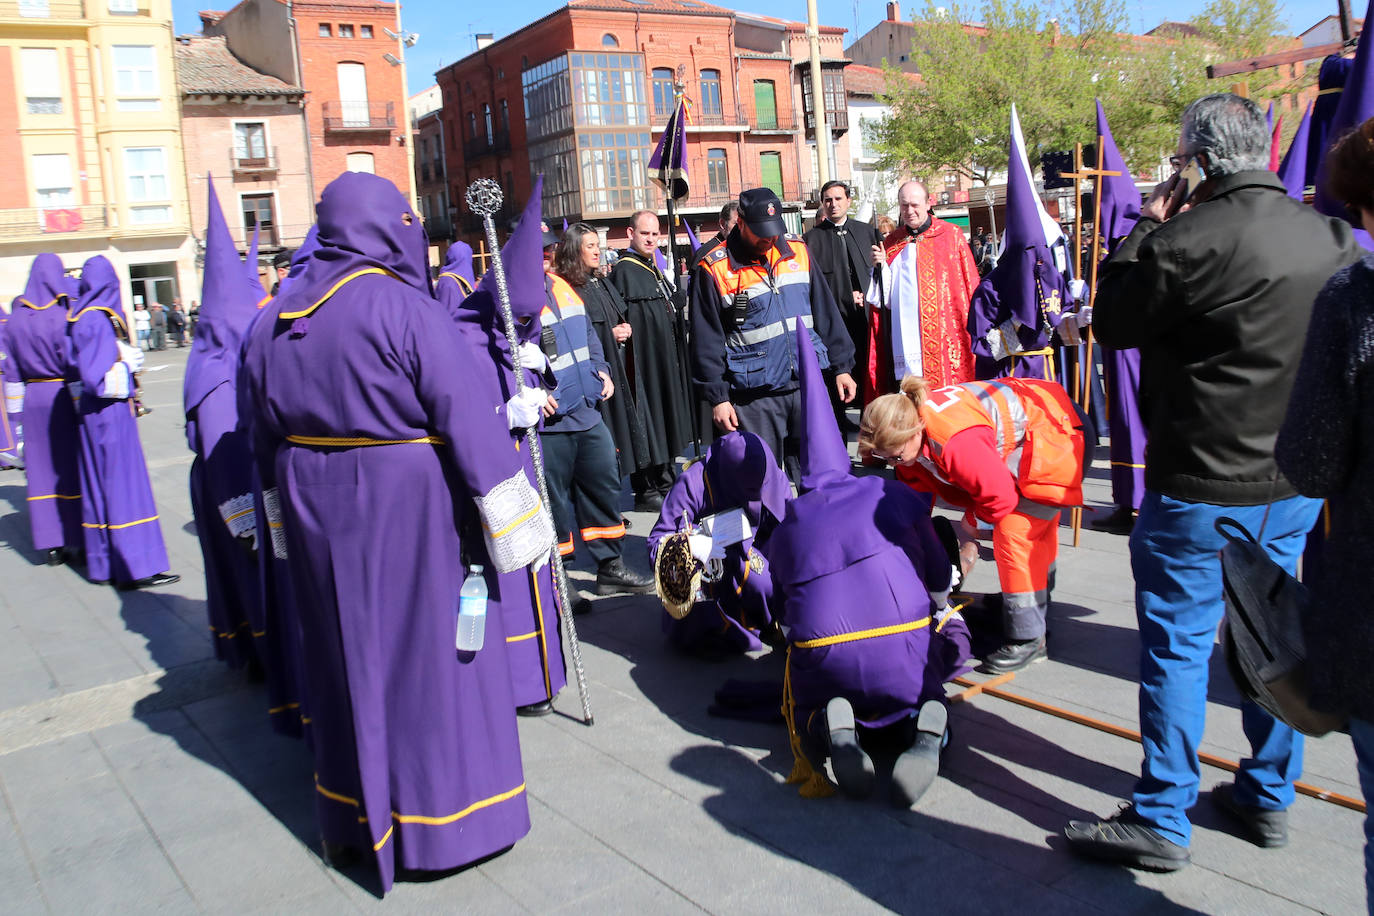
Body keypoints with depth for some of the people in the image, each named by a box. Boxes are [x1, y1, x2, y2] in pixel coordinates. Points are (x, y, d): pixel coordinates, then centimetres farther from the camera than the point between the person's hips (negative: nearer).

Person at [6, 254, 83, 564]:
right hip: (62, 397, -4)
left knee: (42, 467, 11)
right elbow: (73, 363, -15)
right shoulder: (63, 316, -12)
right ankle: (77, 541, 8)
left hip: (33, 398, 4)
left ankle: (51, 544, 15)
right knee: (71, 466, 4)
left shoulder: (16, 318, 4)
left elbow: (14, 368, 6)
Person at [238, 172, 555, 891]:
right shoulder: (404, 309, -16)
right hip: (407, 507, -6)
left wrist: (296, 503, 22)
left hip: (318, 516, 7)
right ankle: (445, 820, 17)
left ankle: (351, 818, 32)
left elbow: (264, 436, 12)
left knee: (345, 651, 17)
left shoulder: (272, 323, 6)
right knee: (425, 649, 5)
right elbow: (467, 416, -18)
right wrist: (512, 519, -13)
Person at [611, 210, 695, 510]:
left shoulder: (653, 269, 15)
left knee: (665, 422, 14)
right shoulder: (623, 271, -11)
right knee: (647, 423, -4)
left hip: (665, 362, 9)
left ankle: (665, 483, 25)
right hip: (643, 362, -9)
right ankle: (646, 491, 5)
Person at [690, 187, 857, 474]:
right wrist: (717, 397, -5)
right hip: (755, 399, -4)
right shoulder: (714, 269, -5)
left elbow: (826, 311, 13)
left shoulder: (797, 250, 8)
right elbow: (707, 341, -3)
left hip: (809, 385, 4)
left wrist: (841, 366, 11)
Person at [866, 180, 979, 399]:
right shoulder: (890, 243, 13)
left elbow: (969, 284, 5)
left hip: (943, 336, -2)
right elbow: (885, 295, 12)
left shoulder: (951, 235, 5)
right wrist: (881, 266, -5)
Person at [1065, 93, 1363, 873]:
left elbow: (1114, 323, -6)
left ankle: (1162, 820, 14)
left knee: (1178, 646, 4)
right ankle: (1270, 797, 33)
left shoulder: (1186, 242, -19)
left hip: (1202, 483, -6)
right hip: (1299, 483, 6)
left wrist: (1147, 228, 2)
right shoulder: (1335, 240, 1)